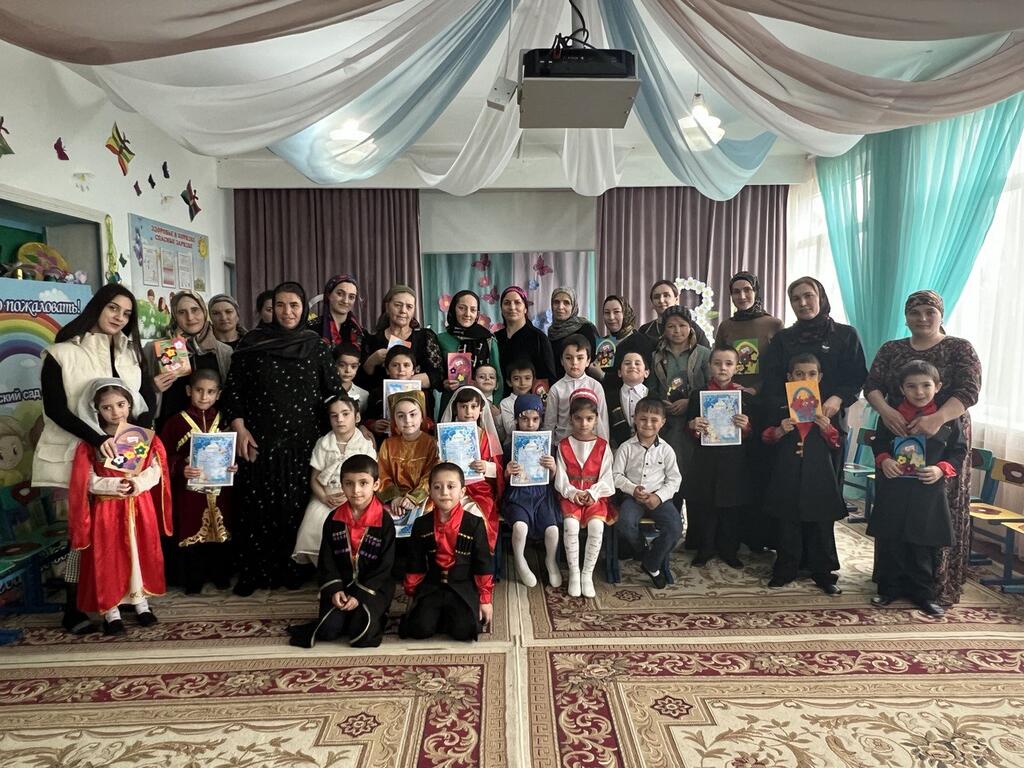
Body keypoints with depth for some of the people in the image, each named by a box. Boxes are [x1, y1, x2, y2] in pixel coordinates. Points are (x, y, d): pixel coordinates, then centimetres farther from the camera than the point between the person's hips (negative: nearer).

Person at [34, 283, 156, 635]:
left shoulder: (130, 353, 12)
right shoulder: (61, 353, -2)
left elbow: (149, 397, 8)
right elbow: (55, 409, -9)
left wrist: (138, 428, -11)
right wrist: (96, 438, -21)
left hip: (122, 453, 4)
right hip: (76, 454, -4)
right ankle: (73, 610, 11)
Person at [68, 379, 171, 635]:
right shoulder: (90, 442, -5)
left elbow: (156, 470, -4)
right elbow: (88, 481, -8)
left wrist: (138, 483, -21)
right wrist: (116, 485, -21)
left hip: (141, 506, 2)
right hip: (106, 509, -2)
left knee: (142, 554, 10)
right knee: (108, 559, 3)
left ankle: (141, 602, 25)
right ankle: (110, 610, 16)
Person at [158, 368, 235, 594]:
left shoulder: (224, 421, 4)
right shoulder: (176, 422, -2)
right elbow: (164, 457, -3)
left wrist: (234, 466, -9)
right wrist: (180, 469, -19)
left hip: (219, 490, 2)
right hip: (189, 490, -2)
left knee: (221, 533, 10)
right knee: (191, 533, 5)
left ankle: (221, 576, 27)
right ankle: (193, 581, 21)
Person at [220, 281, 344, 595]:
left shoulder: (316, 347, 4)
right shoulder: (253, 342, 3)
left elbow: (335, 392, 4)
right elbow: (232, 389, 4)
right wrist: (240, 429, -4)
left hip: (302, 440, 0)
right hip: (259, 439, 0)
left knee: (296, 505, 5)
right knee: (258, 505, 4)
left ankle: (292, 569, 20)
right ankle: (253, 572, 18)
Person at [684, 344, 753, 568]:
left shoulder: (744, 396, 4)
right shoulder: (698, 395, 3)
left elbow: (751, 435, 6)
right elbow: (688, 424, 8)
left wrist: (745, 427, -14)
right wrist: (694, 425, -13)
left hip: (734, 460, 0)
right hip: (705, 458, 0)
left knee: (731, 507, 7)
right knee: (703, 505, 2)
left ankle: (729, 549, 25)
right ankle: (706, 548, 21)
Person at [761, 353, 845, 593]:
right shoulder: (781, 407, 5)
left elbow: (838, 445, 5)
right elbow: (765, 439, 5)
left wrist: (827, 428, -13)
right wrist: (780, 431, -14)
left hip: (819, 477, 0)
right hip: (787, 478, 0)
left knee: (821, 528, 7)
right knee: (786, 528, 7)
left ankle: (824, 574, 21)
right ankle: (784, 571, 19)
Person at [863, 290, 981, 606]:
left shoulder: (960, 348, -1)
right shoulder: (890, 350, 8)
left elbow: (969, 390, -14)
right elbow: (871, 385, -3)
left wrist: (938, 418, -33)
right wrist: (885, 410, -25)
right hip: (897, 440, 3)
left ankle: (941, 586, 11)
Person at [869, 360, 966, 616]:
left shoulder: (948, 418, -2)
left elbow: (959, 451, 5)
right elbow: (878, 443, 9)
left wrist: (942, 469, -11)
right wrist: (883, 460, -10)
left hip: (928, 492, -1)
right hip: (893, 491, 1)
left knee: (924, 546, 9)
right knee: (890, 543, 8)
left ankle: (923, 593, 26)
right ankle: (890, 588, 24)